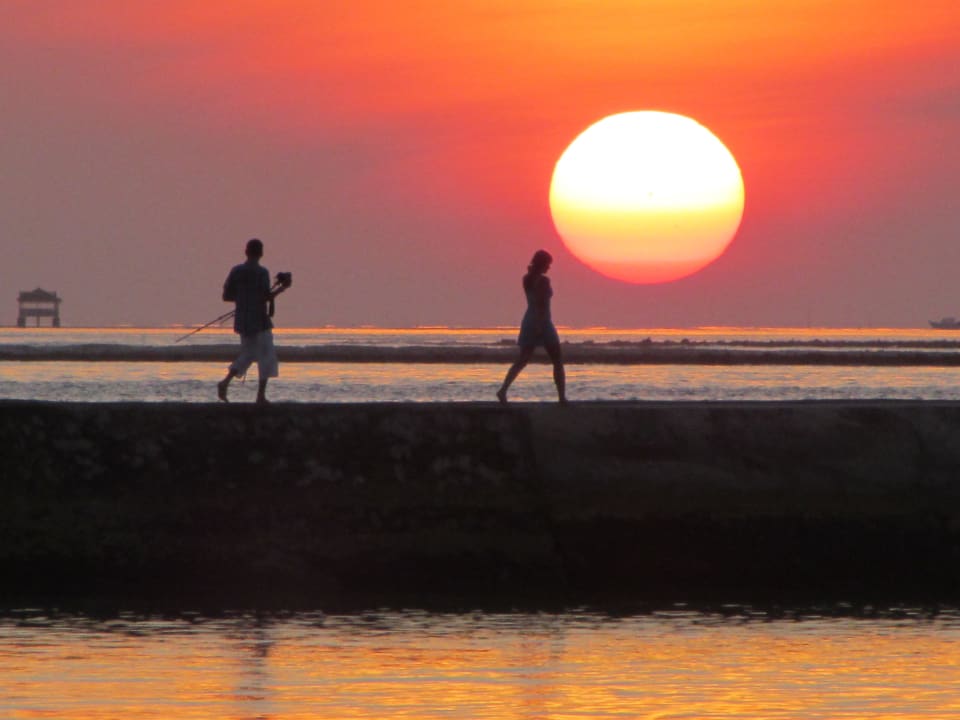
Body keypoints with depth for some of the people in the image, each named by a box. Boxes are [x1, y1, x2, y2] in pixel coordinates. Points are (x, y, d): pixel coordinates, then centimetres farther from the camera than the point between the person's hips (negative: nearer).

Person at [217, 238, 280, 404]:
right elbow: (265, 297, -18)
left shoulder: (236, 271, 3)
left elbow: (226, 296, 5)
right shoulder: (262, 273, -13)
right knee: (266, 356, 4)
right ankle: (261, 395, 0)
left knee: (247, 354, 19)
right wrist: (279, 291, 0)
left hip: (242, 320, 6)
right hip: (259, 322, -6)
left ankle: (226, 382, -1)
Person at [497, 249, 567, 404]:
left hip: (528, 321, 7)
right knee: (557, 362, 6)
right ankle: (562, 397, 5)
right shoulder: (543, 280, -13)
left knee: (522, 361, 4)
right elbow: (541, 304, -20)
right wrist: (540, 325, -25)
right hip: (543, 322, -7)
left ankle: (503, 390, -14)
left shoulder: (527, 279, 8)